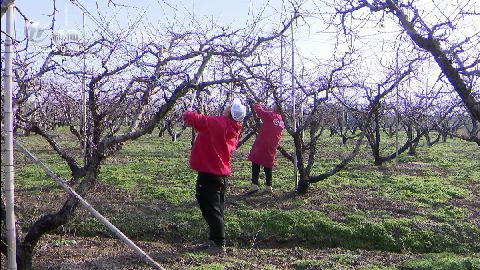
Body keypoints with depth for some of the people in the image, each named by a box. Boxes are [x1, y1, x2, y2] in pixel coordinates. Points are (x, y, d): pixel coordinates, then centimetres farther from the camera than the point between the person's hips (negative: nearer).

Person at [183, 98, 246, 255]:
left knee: (211, 209, 0)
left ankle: (219, 244, 5)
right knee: (216, 209, 17)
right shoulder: (234, 130, 5)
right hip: (222, 173, 8)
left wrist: (187, 115, 4)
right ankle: (214, 242, 28)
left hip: (208, 174, -8)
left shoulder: (216, 123, -19)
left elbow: (189, 117, -19)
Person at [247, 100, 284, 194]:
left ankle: (254, 185, -9)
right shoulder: (282, 121, 11)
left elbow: (257, 109, -2)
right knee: (268, 166, 15)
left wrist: (257, 104, 18)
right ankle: (269, 186, 14)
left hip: (261, 144, -5)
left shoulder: (269, 115, -7)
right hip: (272, 147, 5)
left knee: (256, 164, 0)